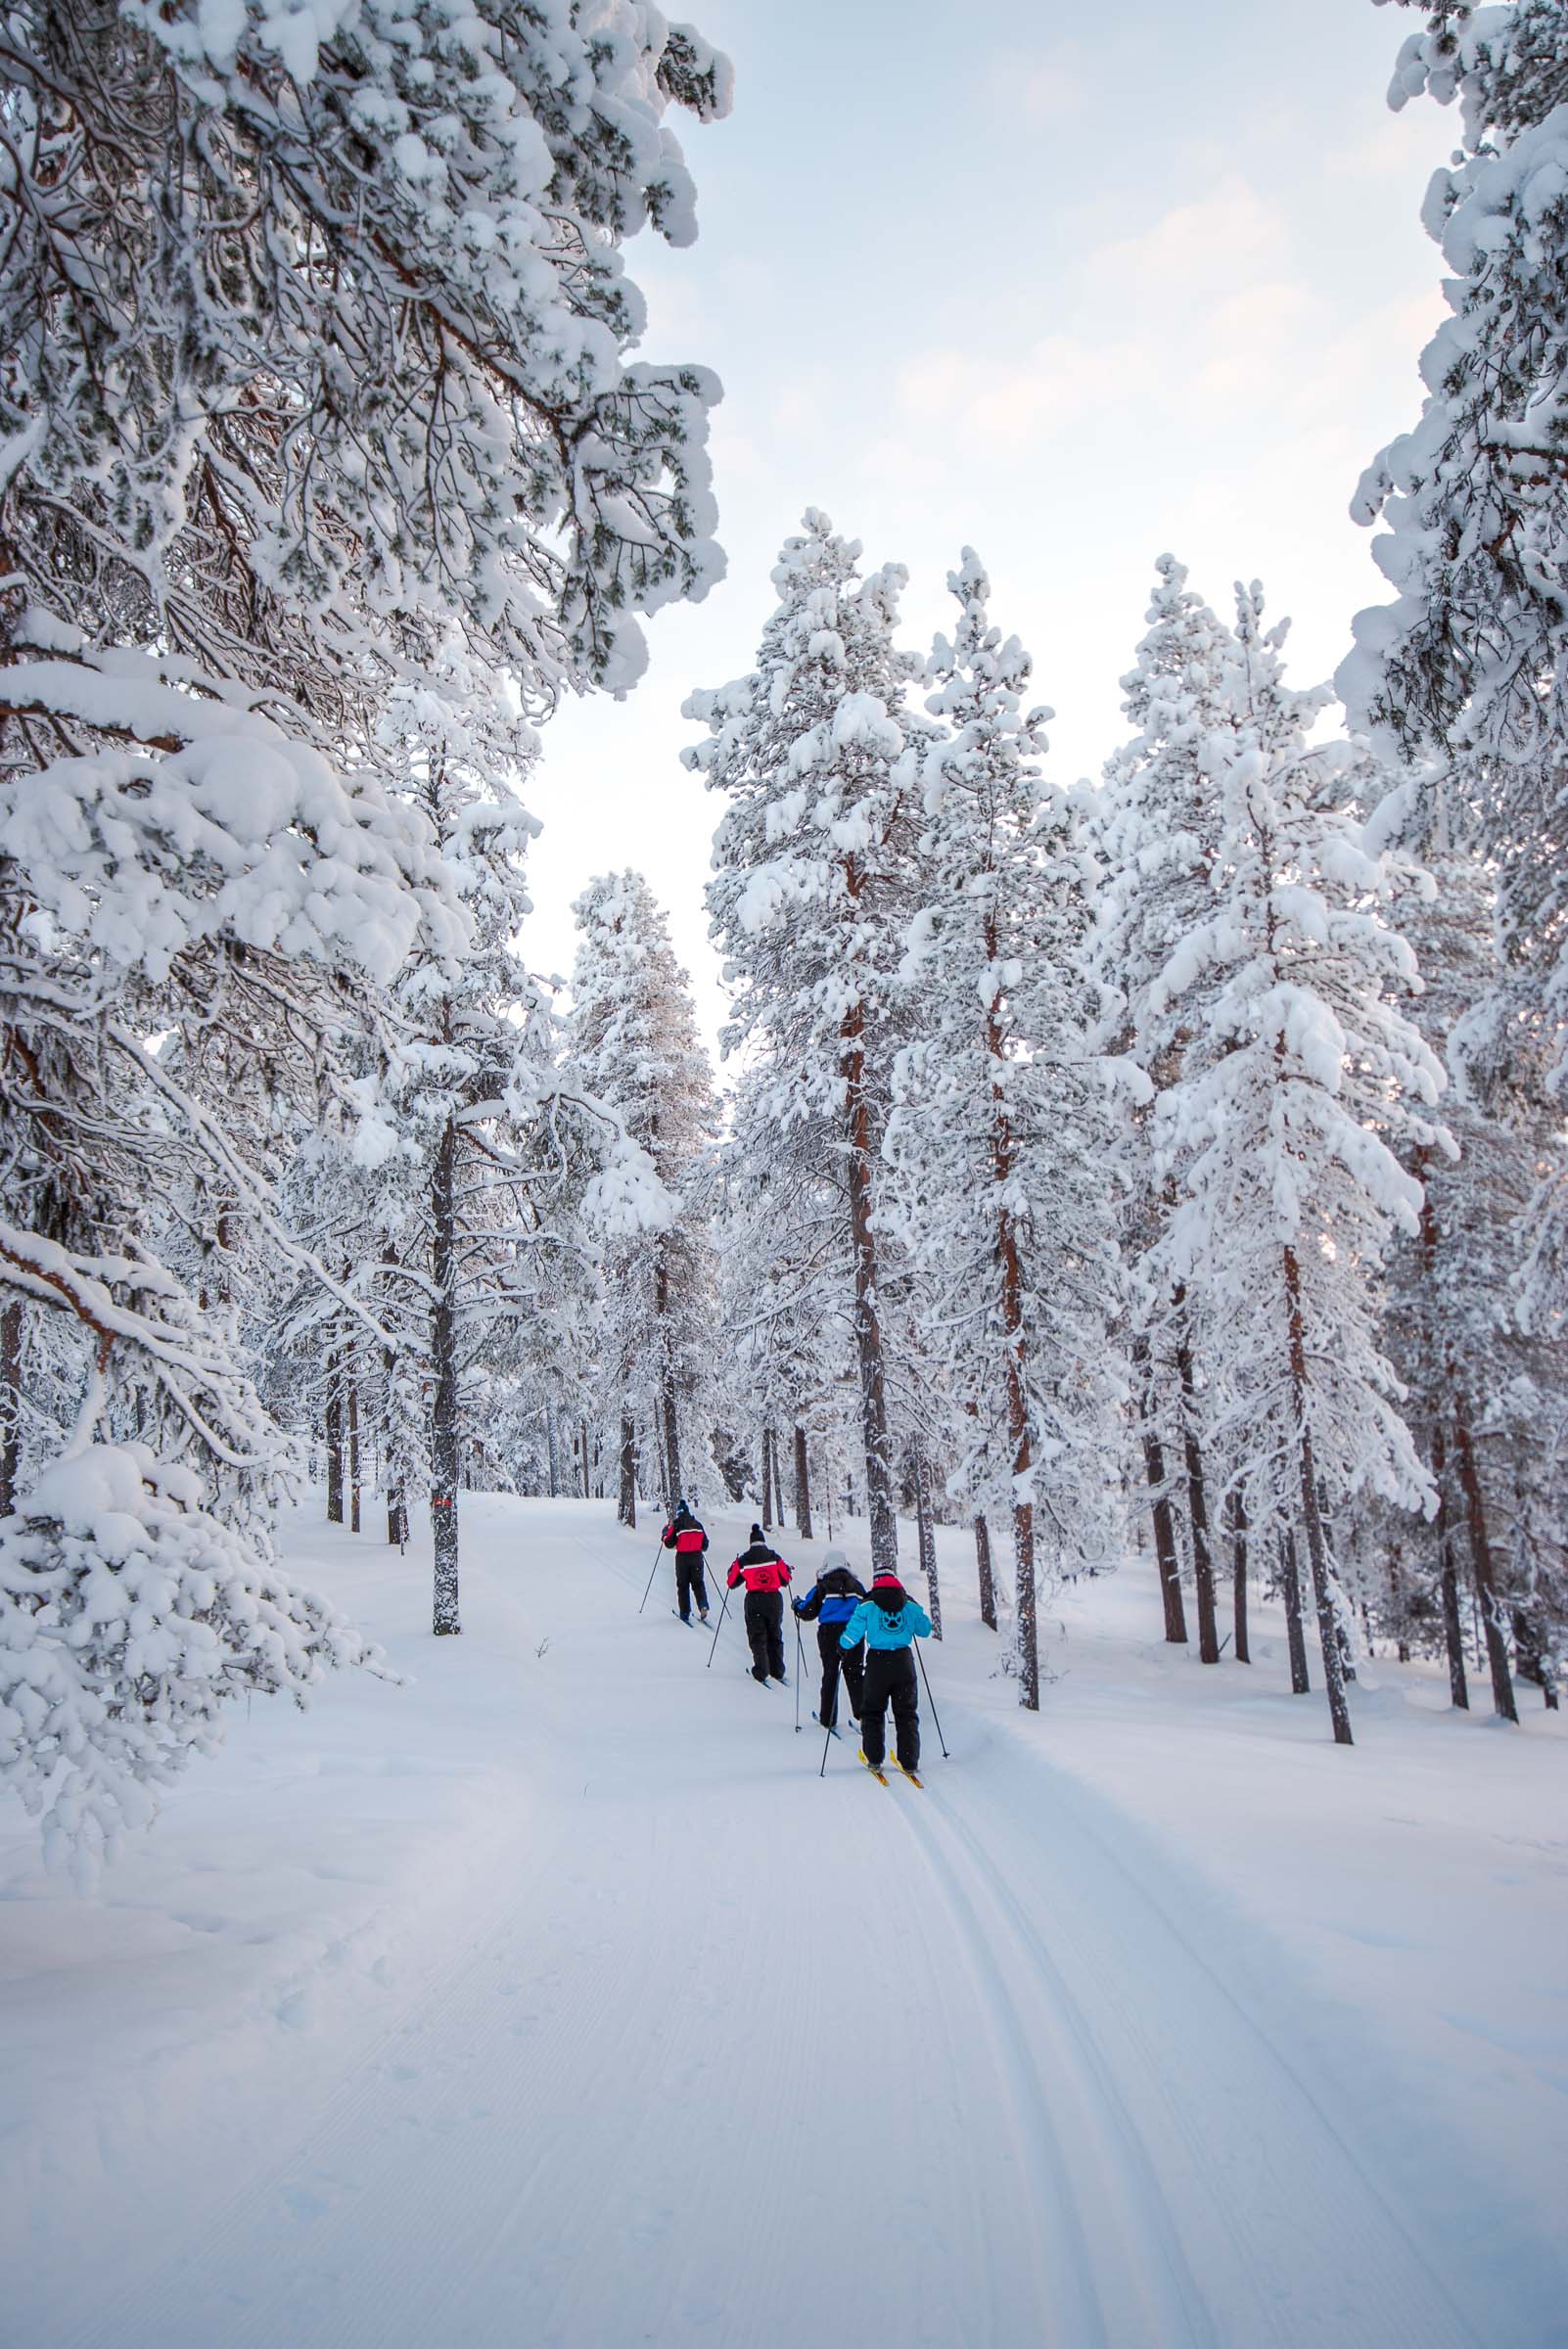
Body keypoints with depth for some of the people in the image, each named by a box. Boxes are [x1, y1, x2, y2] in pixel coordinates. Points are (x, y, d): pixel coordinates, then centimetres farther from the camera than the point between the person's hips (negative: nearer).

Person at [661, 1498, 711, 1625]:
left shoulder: (677, 1524, -7)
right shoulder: (697, 1523, 5)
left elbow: (669, 1544, -6)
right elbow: (705, 1544, 10)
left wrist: (668, 1530, 9)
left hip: (682, 1557, -3)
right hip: (697, 1556, 3)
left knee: (683, 1585, 9)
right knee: (698, 1583, 11)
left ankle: (685, 1614, 7)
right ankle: (703, 1606, -13)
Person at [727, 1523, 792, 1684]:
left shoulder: (743, 1560, -3)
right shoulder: (774, 1557, -4)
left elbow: (732, 1583, 5)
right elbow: (785, 1579, 2)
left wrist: (734, 1568, 24)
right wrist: (787, 1569, 24)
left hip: (754, 1601, -1)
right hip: (774, 1599, 1)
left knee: (757, 1637, 9)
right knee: (775, 1636, 15)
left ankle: (761, 1672, 1)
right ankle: (777, 1671, 15)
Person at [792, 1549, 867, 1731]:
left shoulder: (822, 1586, 0)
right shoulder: (856, 1584, 9)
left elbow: (808, 1612, 0)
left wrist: (796, 1605, 20)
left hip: (829, 1632, -1)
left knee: (830, 1674, 8)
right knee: (854, 1674, 9)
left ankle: (828, 1718, 11)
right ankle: (861, 1711, -2)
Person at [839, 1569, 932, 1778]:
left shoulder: (867, 1606, -3)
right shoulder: (910, 1606, 3)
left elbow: (851, 1638, -6)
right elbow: (925, 1630, 16)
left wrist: (842, 1645, 15)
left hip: (877, 1662, -1)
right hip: (903, 1662, 2)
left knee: (872, 1712, 15)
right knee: (906, 1714, 12)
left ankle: (874, 1759, 14)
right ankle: (909, 1763, 9)